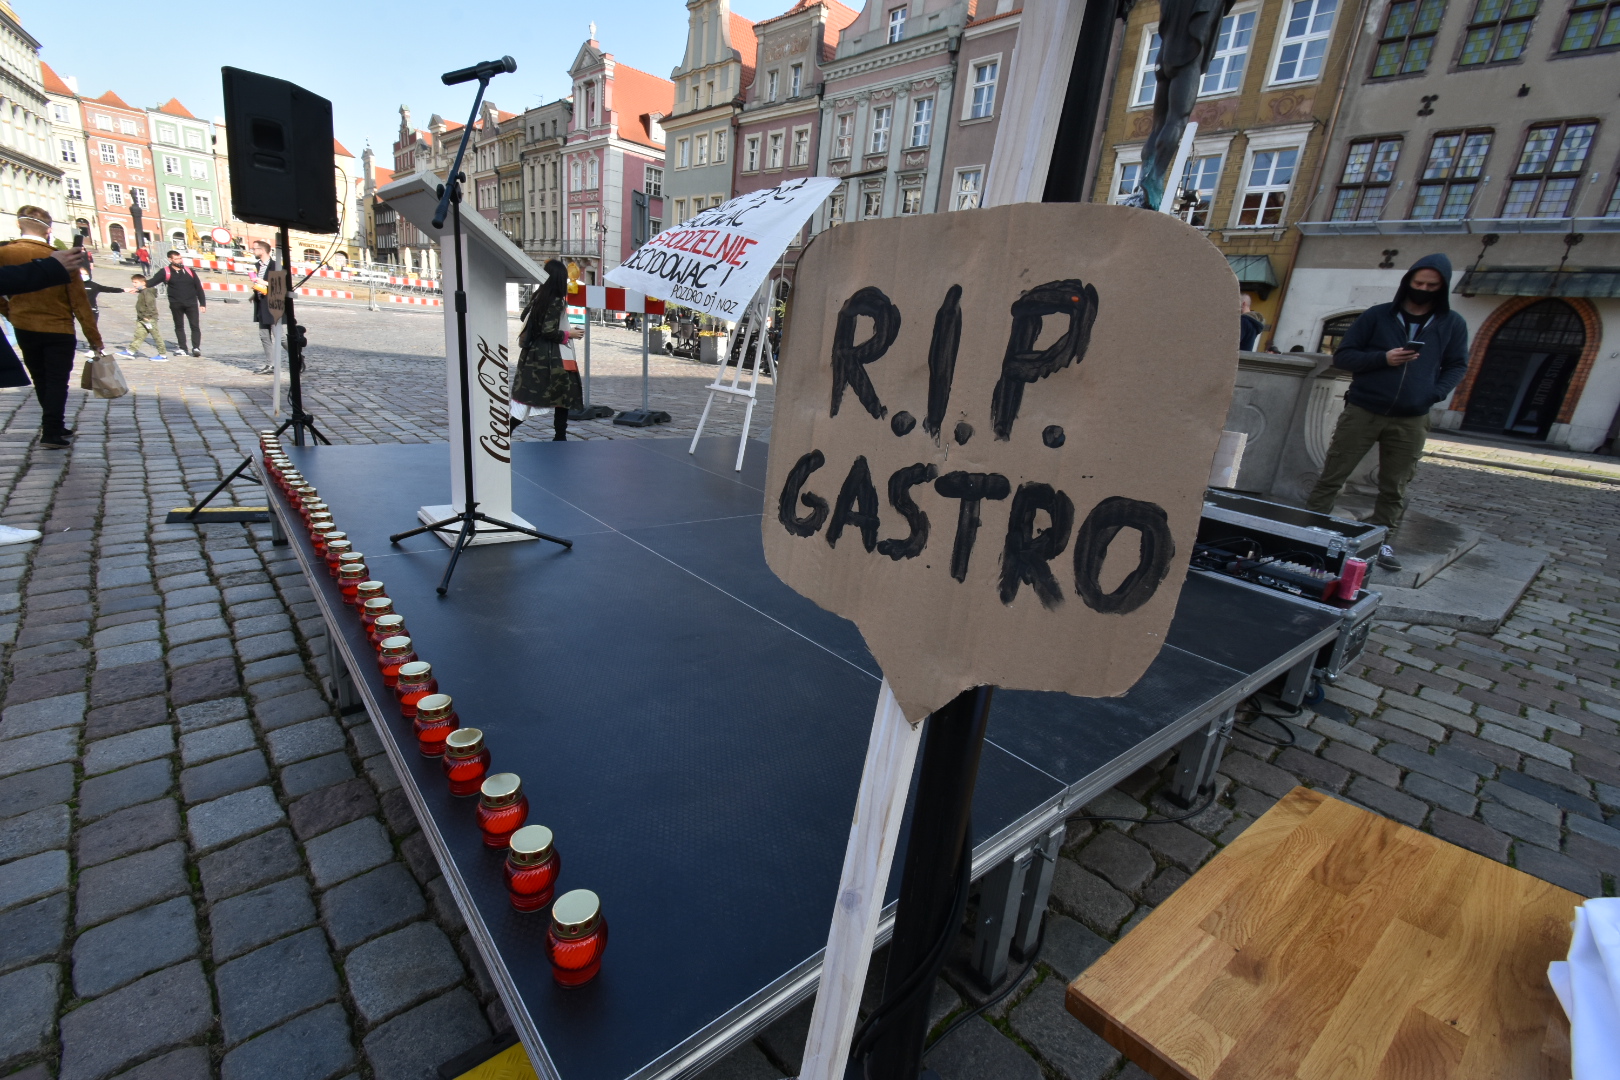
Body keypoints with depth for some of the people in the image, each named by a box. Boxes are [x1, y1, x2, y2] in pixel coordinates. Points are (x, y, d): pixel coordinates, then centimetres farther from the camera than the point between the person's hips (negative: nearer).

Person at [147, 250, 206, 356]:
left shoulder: (189, 271, 8)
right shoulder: (165, 272, 2)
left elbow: (199, 288, 9)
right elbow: (152, 282, -1)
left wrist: (202, 303, 3)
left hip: (191, 304, 0)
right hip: (176, 305, 0)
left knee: (195, 326, -7)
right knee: (179, 327, 8)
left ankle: (196, 348, -6)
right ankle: (182, 348, 14)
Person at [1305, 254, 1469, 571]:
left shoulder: (1452, 324, 8)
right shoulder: (1377, 315, 2)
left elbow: (1457, 366, 13)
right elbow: (1343, 356, 0)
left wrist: (1436, 394, -7)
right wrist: (1383, 358, -15)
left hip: (1411, 422, 2)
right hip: (1362, 411, -2)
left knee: (1394, 488, 7)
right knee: (1332, 477, -2)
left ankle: (1382, 541, 17)